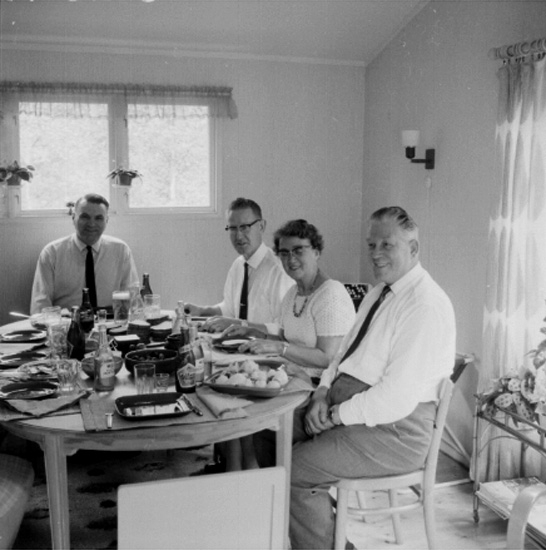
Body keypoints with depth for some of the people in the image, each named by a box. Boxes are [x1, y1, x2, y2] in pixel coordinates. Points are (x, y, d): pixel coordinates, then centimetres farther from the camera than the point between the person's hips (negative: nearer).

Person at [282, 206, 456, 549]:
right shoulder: (379, 293, 14)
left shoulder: (425, 306, -18)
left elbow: (398, 398, -23)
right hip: (347, 410, 9)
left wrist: (337, 414, -14)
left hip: (394, 430, -9)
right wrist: (323, 393, -2)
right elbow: (344, 353, 16)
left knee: (294, 470, -19)